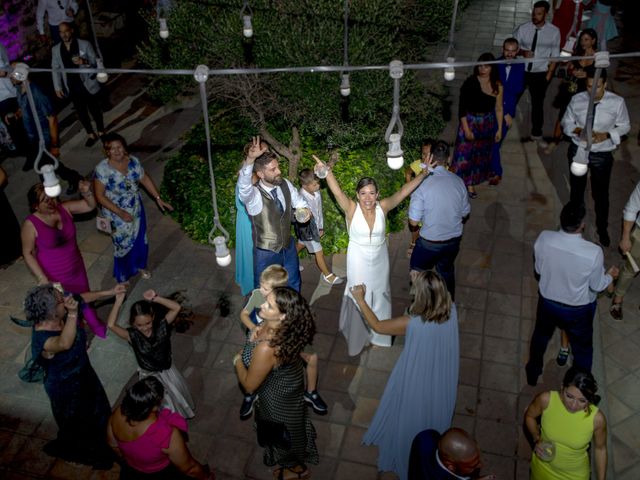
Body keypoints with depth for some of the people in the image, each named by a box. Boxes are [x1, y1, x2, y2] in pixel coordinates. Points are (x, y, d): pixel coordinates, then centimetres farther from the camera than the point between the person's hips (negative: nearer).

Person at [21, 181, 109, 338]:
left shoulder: (64, 208, -13)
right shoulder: (30, 225, -23)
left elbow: (90, 205, -10)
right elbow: (28, 253, -16)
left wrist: (86, 192, -32)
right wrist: (42, 278, -21)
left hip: (76, 269, 4)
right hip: (54, 277, -4)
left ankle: (96, 326, 50)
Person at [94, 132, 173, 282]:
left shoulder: (133, 161, -11)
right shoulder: (102, 169, -24)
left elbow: (145, 179, 3)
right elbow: (100, 196, -20)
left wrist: (158, 198, -1)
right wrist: (119, 212, -25)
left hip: (136, 210, 4)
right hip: (117, 216, -4)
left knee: (140, 240, 23)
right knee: (123, 244, 15)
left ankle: (140, 266, 51)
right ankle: (123, 274, 41)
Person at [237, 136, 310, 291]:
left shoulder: (286, 184, -9)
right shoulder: (253, 195, -27)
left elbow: (299, 202, 6)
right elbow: (243, 184, -50)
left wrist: (305, 210, -19)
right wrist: (250, 159, -67)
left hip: (288, 247, 5)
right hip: (266, 253, -5)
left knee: (293, 285, 26)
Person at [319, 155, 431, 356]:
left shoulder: (383, 207, -14)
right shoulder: (351, 209, -21)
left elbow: (403, 191, -14)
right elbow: (337, 192, -35)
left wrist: (423, 173, -19)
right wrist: (328, 172, -50)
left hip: (380, 260, 3)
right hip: (358, 261, -3)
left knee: (379, 296, 22)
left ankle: (379, 333, 47)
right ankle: (358, 335, 37)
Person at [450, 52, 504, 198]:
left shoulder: (497, 85, -4)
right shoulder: (470, 82, -17)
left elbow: (498, 108, 4)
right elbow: (462, 108, -15)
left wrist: (499, 129, 5)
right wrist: (466, 130, -17)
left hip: (487, 125, 5)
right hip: (470, 123, -4)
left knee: (481, 154, 17)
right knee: (465, 154, 2)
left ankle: (471, 183, 36)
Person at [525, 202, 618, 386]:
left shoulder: (543, 238, -25)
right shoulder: (594, 252, -32)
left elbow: (539, 269, -6)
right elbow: (597, 286, -14)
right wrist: (610, 275, 8)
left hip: (547, 301, 3)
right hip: (578, 310, -3)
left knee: (541, 336, 32)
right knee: (582, 348, 25)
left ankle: (532, 373, 55)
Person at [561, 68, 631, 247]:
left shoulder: (617, 102, -17)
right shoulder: (577, 100, -14)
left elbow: (625, 126, -4)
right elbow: (566, 123, -1)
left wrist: (607, 135, -22)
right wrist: (578, 131, -22)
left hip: (602, 155, -2)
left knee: (601, 193, 12)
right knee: (576, 189, 21)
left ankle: (602, 228, 38)